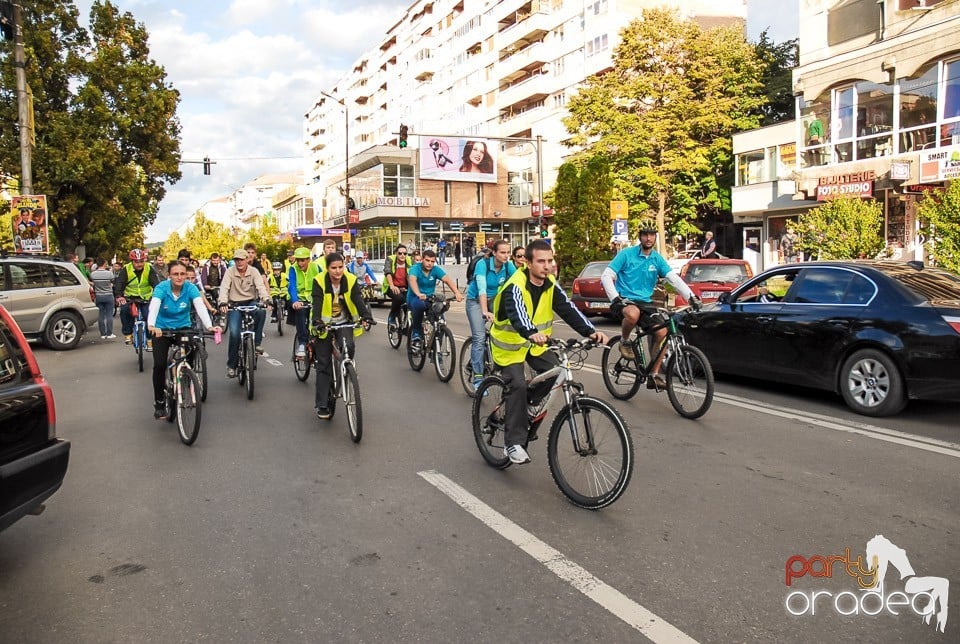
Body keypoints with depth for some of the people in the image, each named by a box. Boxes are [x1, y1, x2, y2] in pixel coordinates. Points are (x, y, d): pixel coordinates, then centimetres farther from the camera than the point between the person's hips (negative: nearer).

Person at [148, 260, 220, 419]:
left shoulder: (190, 288, -16)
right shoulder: (161, 288, -19)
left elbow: (200, 306, -31)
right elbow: (154, 307, -36)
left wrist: (209, 326, -49)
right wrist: (151, 325, -57)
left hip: (184, 328, 1)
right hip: (162, 330, -1)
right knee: (159, 365, -14)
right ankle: (159, 403, 2)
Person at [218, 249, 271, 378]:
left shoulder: (253, 271, -4)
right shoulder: (230, 271, -6)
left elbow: (260, 286, -17)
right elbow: (224, 288, -17)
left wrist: (266, 299, -37)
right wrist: (223, 303, -35)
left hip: (251, 303, 1)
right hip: (234, 305, -1)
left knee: (261, 311, -34)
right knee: (234, 333, -15)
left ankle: (257, 342, -19)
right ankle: (231, 365, -1)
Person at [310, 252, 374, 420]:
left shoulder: (351, 280, -12)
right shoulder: (319, 281, -16)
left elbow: (358, 300, -23)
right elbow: (317, 303, -27)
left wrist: (366, 316, -41)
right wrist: (317, 321, -45)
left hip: (344, 323, 1)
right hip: (325, 325, -1)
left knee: (349, 347, -30)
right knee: (323, 365, 0)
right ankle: (322, 405, 6)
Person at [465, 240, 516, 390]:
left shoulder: (508, 266, -13)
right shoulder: (483, 264, -25)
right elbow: (482, 289, -35)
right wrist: (485, 312, -48)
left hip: (494, 300, 5)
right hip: (476, 301, -5)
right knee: (479, 337, -16)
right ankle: (478, 377, -14)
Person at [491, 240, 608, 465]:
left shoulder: (551, 285, -8)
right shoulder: (515, 287, -27)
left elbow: (568, 309, -18)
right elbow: (517, 313, -46)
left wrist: (590, 331, -33)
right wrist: (531, 333, -66)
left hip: (535, 343, 6)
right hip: (509, 344, -6)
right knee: (517, 386, -22)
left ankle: (529, 415, 12)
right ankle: (513, 442, -12)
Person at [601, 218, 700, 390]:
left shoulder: (657, 259, 5)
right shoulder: (626, 254, -7)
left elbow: (674, 278, -2)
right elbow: (606, 276, -10)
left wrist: (691, 297, -17)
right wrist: (615, 298, -23)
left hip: (645, 302, 5)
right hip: (625, 299, -5)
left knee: (662, 332, -14)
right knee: (633, 314, -40)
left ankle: (654, 375, 1)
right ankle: (624, 342, -7)